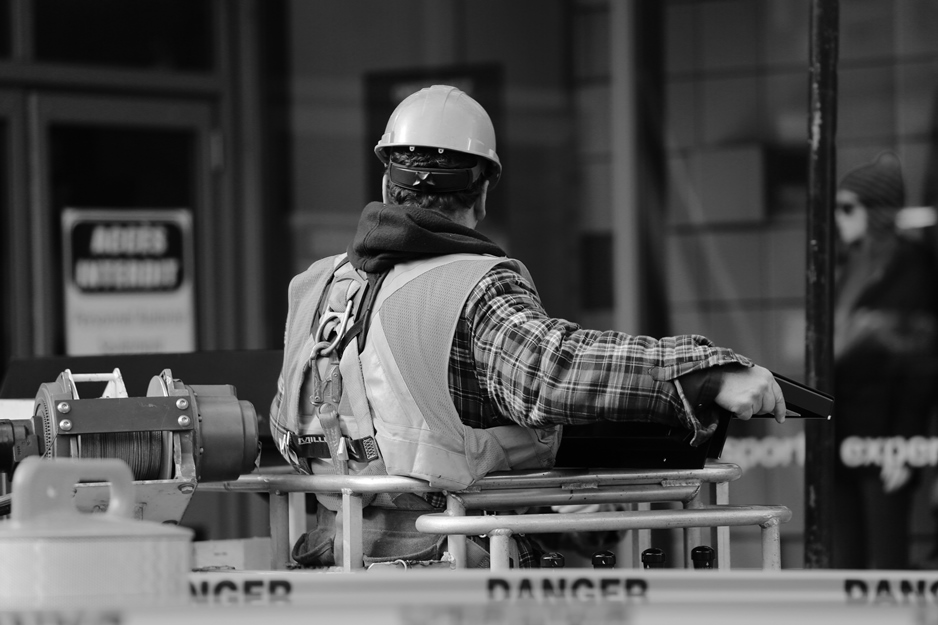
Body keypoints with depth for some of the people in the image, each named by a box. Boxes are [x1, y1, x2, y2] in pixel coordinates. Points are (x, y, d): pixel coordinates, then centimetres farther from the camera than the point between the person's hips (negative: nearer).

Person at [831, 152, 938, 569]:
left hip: (881, 437, -7)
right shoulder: (847, 268, 18)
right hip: (842, 437, 7)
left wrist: (904, 437, -17)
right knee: (845, 556, 5)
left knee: (887, 557, -7)